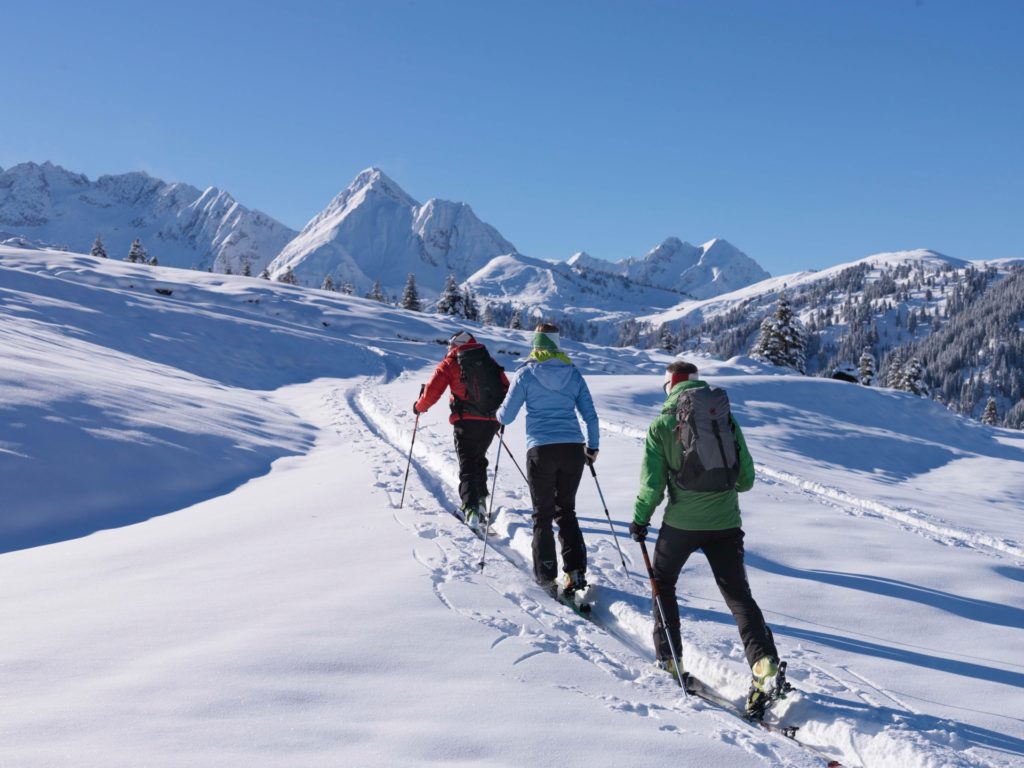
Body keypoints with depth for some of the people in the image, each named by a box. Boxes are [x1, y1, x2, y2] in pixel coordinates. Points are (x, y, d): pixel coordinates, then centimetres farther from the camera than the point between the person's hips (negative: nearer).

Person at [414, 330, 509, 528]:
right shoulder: (489, 361, 14)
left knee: (467, 465, 0)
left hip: (466, 422, -4)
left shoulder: (450, 363, 2)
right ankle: (481, 500, 23)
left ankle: (470, 508, -15)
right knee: (479, 459, 24)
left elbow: (432, 392, -2)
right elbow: (506, 389, 13)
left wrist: (419, 407, 16)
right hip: (491, 421, 4)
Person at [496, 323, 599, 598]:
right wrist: (593, 446, 23)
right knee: (566, 511, 15)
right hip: (573, 449, 3)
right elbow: (590, 415, 10)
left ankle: (546, 577, 7)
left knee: (543, 515, 8)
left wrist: (498, 413, 24)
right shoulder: (573, 373, 8)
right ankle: (576, 572, 5)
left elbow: (505, 417, 1)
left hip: (541, 451, -3)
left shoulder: (525, 374, -1)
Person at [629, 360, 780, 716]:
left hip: (682, 522, -2)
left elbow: (652, 483, -6)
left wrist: (640, 519, 9)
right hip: (726, 522, 2)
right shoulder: (726, 419, 5)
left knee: (663, 582, 21)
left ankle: (669, 658, 23)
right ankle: (764, 661, -11)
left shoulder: (661, 425, -3)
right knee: (738, 594, 7)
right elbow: (746, 479, 7)